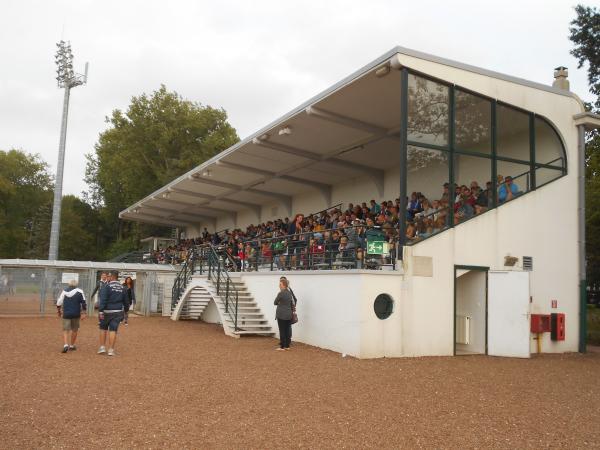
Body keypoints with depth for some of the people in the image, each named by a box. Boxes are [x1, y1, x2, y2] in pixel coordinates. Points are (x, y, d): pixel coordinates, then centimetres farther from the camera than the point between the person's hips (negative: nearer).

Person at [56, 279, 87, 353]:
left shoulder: (64, 291, 8)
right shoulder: (79, 291, 1)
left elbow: (59, 303, 12)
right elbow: (83, 303, -7)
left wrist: (59, 311, 28)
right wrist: (83, 313, -4)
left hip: (66, 314, 1)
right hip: (76, 314, -1)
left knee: (65, 330, 2)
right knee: (74, 330, 13)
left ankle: (65, 345, -17)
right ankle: (72, 345, 22)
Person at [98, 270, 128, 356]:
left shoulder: (107, 287, -10)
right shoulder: (122, 288, 7)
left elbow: (103, 300, -18)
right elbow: (125, 301, 16)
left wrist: (100, 311, -19)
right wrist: (125, 310, 28)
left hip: (107, 311, -3)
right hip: (118, 312, 3)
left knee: (103, 329, 14)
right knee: (113, 330, 2)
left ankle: (102, 347, 14)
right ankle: (111, 350, 1)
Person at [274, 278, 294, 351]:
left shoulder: (280, 293, -15)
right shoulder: (290, 293, 7)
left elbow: (275, 302, -4)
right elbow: (292, 304, 13)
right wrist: (292, 311, 22)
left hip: (281, 315, -7)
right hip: (289, 315, 7)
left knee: (282, 331, -1)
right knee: (287, 330, 10)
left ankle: (282, 346, 3)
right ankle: (287, 345, 15)